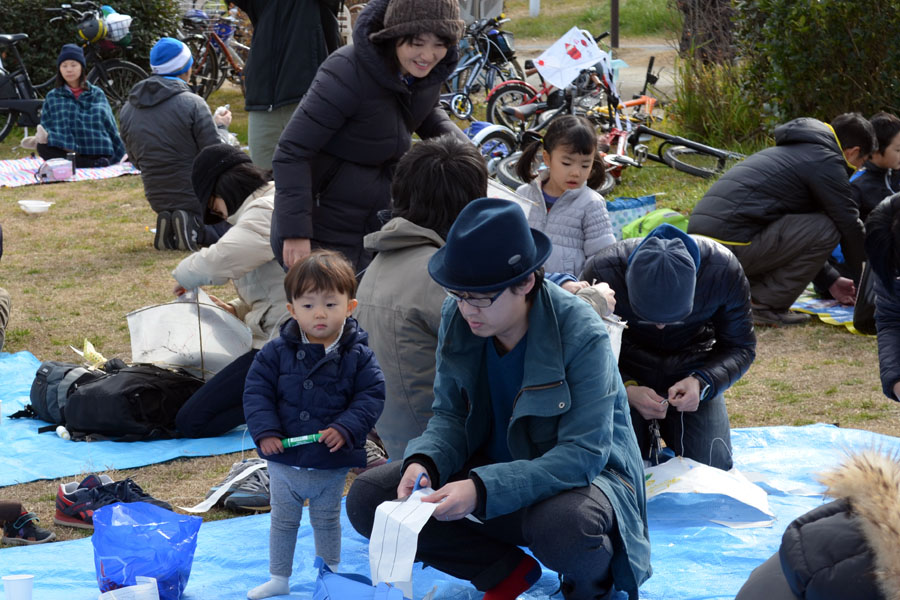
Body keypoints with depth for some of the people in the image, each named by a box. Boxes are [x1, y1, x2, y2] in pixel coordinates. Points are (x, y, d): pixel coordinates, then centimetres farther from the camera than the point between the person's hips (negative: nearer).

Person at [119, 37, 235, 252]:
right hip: (196, 199, -6)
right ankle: (195, 231, -13)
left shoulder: (127, 110, 2)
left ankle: (170, 229, 1)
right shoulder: (192, 103, -17)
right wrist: (221, 127, 6)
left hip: (158, 201, 6)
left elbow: (136, 160, 12)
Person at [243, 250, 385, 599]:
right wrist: (265, 432, -18)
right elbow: (256, 392, -7)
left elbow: (371, 396, -11)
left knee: (326, 521, 17)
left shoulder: (358, 357, -11)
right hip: (284, 460, 1)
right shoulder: (276, 353, -9)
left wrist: (345, 429, -23)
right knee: (283, 521, 17)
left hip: (333, 465, -1)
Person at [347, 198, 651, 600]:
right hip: (494, 468, 5)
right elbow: (449, 414, 1)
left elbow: (583, 454, -29)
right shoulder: (456, 318, -9)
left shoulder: (581, 335, -26)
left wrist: (483, 489, -39)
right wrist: (423, 462, -24)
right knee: (367, 499, -13)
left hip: (584, 474, -5)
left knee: (563, 526, -42)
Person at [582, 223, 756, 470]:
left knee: (713, 467, -14)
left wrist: (703, 383, -31)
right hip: (626, 373, -1)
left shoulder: (725, 271, -25)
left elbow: (741, 347, -11)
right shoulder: (602, 272, -28)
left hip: (691, 371, 1)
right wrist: (626, 390, -35)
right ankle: (648, 434, 16)